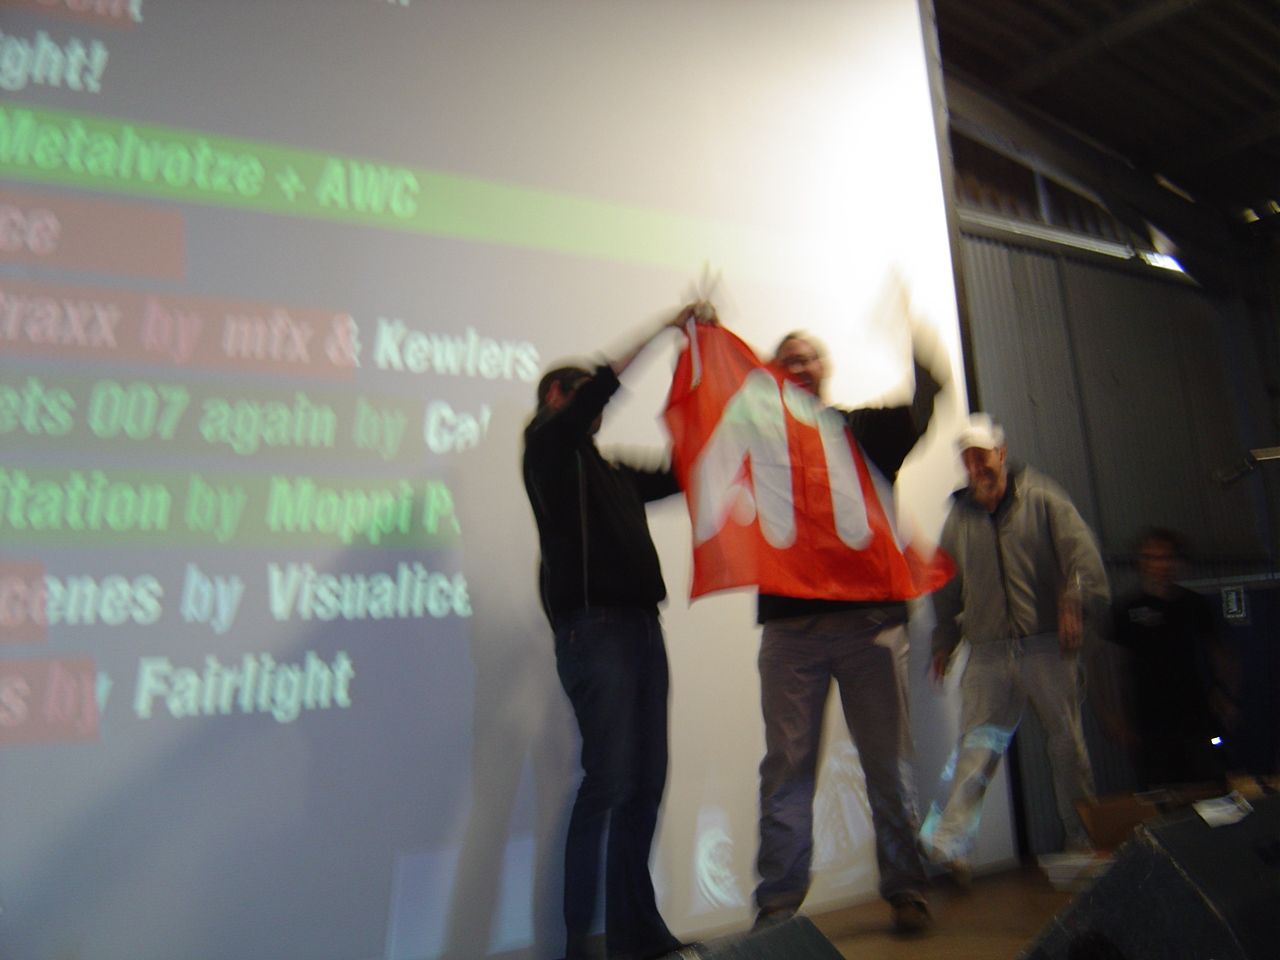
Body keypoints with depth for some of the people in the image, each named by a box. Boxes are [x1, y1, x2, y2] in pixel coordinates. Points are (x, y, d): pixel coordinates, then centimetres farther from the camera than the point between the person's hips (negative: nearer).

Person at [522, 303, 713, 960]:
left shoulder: (611, 472, 25)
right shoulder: (548, 443, 4)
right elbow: (604, 383, -11)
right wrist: (670, 325, -8)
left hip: (641, 626, 8)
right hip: (593, 628, -8)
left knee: (646, 781, 7)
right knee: (607, 779, -11)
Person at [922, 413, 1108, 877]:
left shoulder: (1042, 499, 4)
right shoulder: (959, 517, 12)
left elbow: (1081, 552, -4)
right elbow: (948, 587, 17)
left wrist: (1076, 603, -18)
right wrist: (944, 642, 14)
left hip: (1048, 647, -1)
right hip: (988, 652, 2)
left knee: (1067, 743, 8)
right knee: (977, 744, -4)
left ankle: (1084, 839, 25)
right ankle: (950, 841, -9)